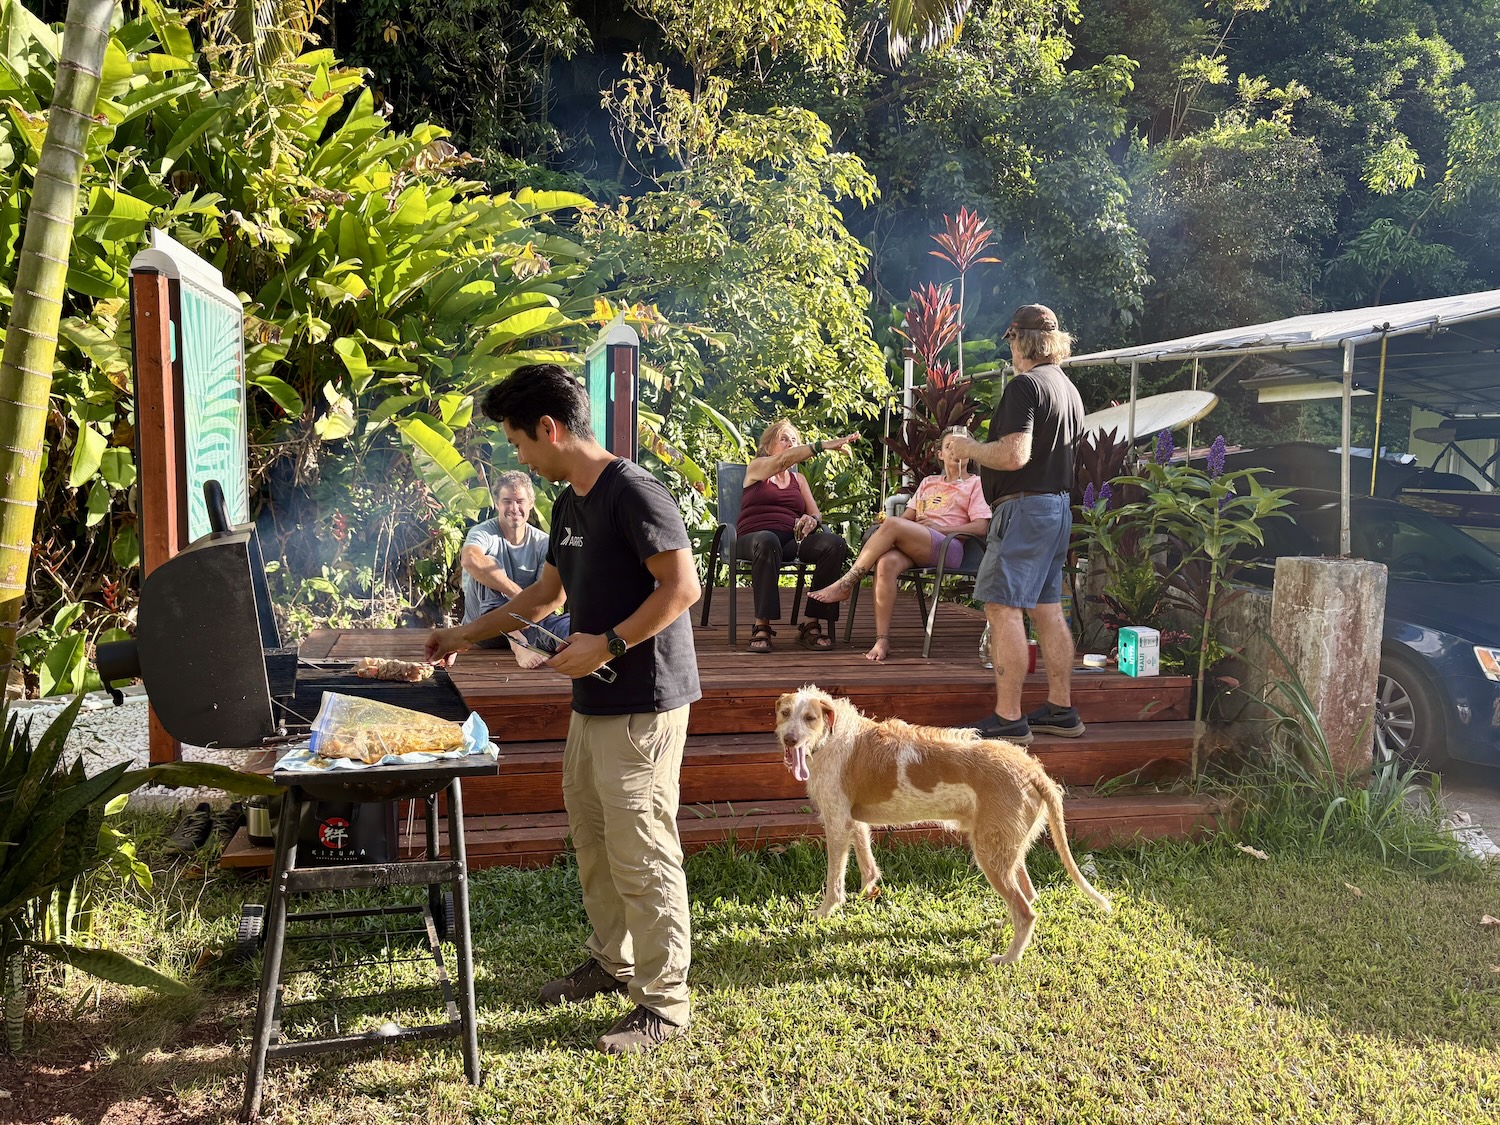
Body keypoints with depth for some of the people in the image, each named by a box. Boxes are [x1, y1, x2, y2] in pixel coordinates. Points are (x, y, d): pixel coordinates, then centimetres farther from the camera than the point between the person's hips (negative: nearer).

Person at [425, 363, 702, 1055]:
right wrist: (469, 634, 28)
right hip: (593, 701, 10)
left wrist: (608, 644, -21)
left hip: (643, 704, -10)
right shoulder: (569, 503, 14)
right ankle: (612, 961, 35)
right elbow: (547, 593, 26)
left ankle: (666, 1001, 10)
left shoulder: (633, 492, -16)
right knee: (591, 839, 18)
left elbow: (682, 588, -21)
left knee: (642, 854, -3)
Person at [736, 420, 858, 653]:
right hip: (755, 536, -5)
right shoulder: (756, 468, 13)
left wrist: (812, 520, -11)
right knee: (768, 541, -42)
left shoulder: (798, 479, 29)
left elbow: (816, 515, 17)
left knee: (835, 543, -25)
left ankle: (811, 623, -26)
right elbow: (782, 460, -10)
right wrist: (823, 446, -23)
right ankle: (762, 626, -37)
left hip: (792, 539, 5)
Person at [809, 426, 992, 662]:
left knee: (892, 526, -32)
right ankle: (882, 640, -35)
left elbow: (981, 527, 0)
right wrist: (886, 525, 0)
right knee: (887, 563, -34)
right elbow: (907, 517, 25)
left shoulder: (975, 484, 15)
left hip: (949, 547, -4)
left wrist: (938, 527, -9)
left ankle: (845, 584, -25)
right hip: (912, 543, 4)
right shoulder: (928, 482, 32)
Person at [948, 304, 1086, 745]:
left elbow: (1015, 456, -23)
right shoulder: (1068, 388, 16)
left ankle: (1008, 719, -9)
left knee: (1002, 609, -8)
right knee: (1047, 609, 13)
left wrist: (969, 448, -6)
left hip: (1024, 507, -10)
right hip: (1058, 505, 10)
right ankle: (1061, 709, 19)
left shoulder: (1025, 385, -13)